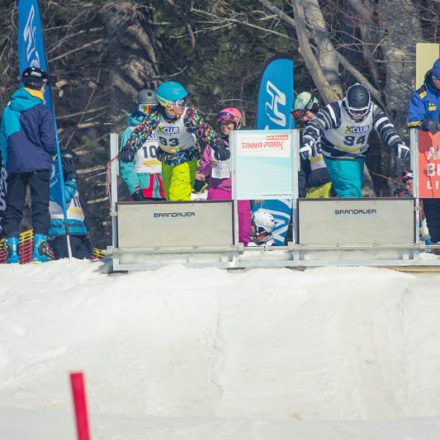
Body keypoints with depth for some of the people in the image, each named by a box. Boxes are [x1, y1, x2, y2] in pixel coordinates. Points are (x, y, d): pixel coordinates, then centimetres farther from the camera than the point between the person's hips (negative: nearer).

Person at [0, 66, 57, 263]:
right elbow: (49, 141, -8)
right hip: (38, 165, -4)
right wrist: (51, 153, 13)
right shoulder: (42, 111, -8)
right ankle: (39, 247, -8)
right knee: (40, 205, 0)